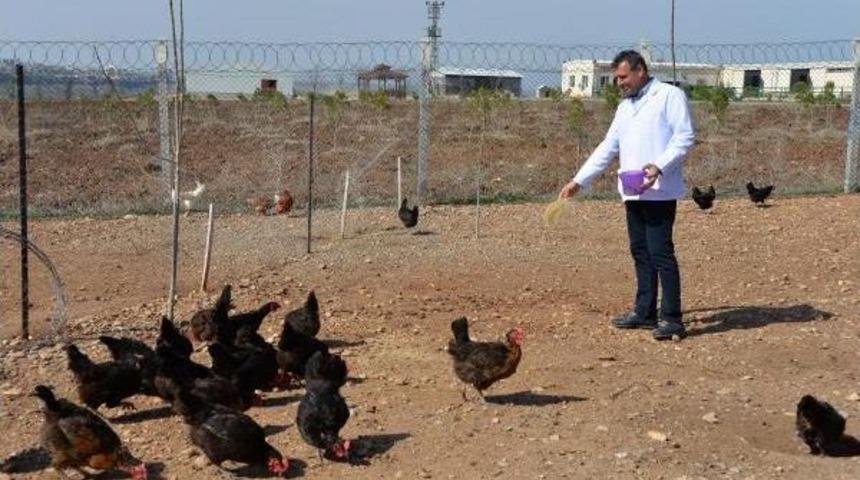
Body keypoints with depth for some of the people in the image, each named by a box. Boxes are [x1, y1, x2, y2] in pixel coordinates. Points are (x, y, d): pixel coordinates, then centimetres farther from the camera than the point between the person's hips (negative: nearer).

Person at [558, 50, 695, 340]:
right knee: (640, 252, 11)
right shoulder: (624, 107, 22)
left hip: (660, 192, -8)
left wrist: (659, 166, -23)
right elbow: (607, 149, 22)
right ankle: (645, 313, 18)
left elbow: (684, 137, -9)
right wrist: (579, 181, 16)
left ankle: (671, 318, -8)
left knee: (660, 253, -11)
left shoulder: (669, 95, -1)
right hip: (632, 193, 8)